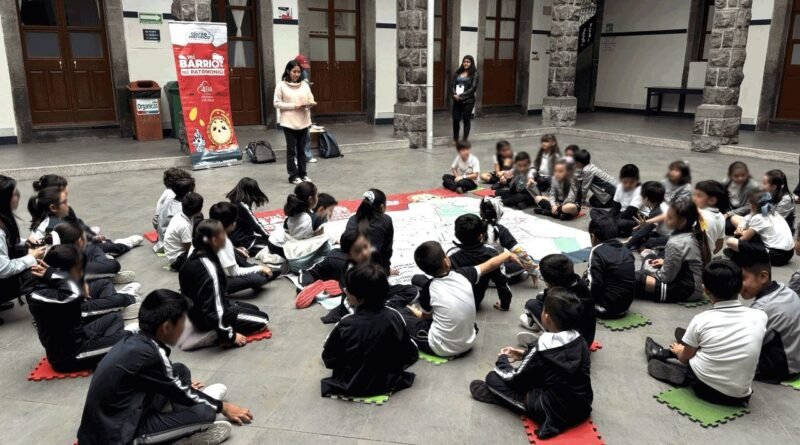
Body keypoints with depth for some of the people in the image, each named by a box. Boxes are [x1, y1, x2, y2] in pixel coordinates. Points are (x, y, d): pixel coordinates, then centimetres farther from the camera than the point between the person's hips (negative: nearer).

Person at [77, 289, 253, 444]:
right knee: (204, 413, -21)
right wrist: (223, 407, 7)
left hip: (105, 424, 9)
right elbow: (181, 393, -8)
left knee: (181, 372, 10)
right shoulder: (150, 354, -23)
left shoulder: (134, 342, 2)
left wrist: (184, 390, 38)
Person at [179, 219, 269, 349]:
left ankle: (215, 333, 10)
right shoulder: (210, 269, -32)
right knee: (263, 319, 3)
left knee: (253, 309, 24)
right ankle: (215, 335, -6)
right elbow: (215, 310, -30)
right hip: (209, 319, -9)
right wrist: (230, 335, -19)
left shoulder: (193, 258, -4)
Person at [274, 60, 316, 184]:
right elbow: (277, 103, -7)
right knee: (291, 149, 3)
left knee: (301, 149, 11)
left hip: (304, 122, 4)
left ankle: (302, 174, 19)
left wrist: (311, 104, -15)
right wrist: (293, 106, -15)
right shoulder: (281, 85, -3)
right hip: (289, 122, -4)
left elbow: (311, 100, 9)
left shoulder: (304, 85, 8)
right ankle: (293, 175, 10)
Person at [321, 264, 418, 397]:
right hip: (386, 382, 0)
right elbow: (412, 354, -8)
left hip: (350, 386, 0)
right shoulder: (394, 316, -19)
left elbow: (328, 359, -10)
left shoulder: (346, 324, -25)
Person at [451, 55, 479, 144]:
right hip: (457, 100, 3)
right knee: (455, 119, 2)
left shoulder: (474, 74, -1)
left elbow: (473, 88, -9)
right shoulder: (458, 72, 11)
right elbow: (452, 85, 8)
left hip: (468, 101, -3)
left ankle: (464, 140, 12)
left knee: (466, 120, 3)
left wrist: (461, 95, -15)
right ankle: (455, 139, 19)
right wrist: (454, 94, -12)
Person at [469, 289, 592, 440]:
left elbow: (514, 378, -8)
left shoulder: (542, 349, -23)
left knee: (492, 378, -8)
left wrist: (502, 359, 11)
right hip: (582, 406, 7)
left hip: (556, 411, -7)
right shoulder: (580, 341, -4)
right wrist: (525, 355, 17)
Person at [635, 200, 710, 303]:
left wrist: (647, 268, 1)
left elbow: (665, 278, -15)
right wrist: (666, 262, 11)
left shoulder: (676, 243, -22)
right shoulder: (694, 234, 4)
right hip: (696, 286, 10)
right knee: (650, 257, 19)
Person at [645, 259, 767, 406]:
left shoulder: (701, 320, -12)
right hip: (739, 396, 3)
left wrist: (679, 351, 28)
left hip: (704, 388, -3)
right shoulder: (760, 317, -7)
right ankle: (666, 353, 38)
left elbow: (685, 358, 4)